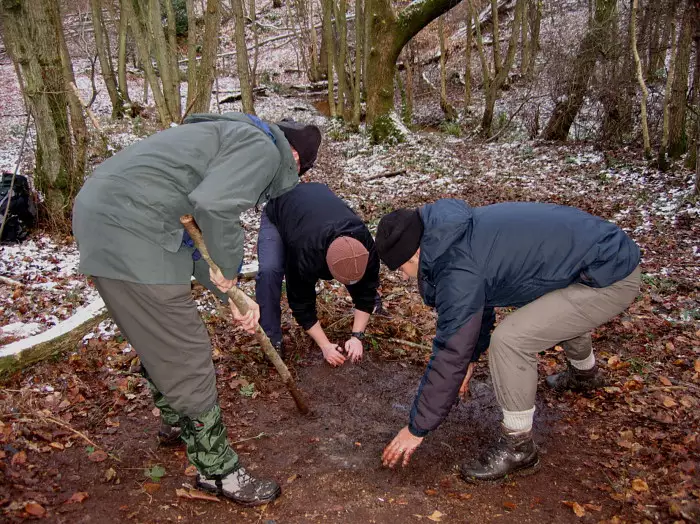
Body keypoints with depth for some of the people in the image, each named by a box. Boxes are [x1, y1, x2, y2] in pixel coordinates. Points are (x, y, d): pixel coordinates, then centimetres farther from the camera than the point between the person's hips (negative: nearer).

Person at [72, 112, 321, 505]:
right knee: (186, 357, 1)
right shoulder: (263, 149, -4)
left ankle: (176, 422, 49)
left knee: (157, 340, 27)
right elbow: (214, 205, -25)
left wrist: (232, 296, 16)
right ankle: (218, 471, 17)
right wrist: (231, 267, -7)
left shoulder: (232, 137, 26)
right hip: (130, 234, -11)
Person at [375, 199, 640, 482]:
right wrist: (469, 358, 27)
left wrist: (417, 428, -10)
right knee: (558, 310, 36)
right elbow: (477, 305, 19)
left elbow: (451, 353, -20)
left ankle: (518, 447, 2)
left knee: (510, 339, -17)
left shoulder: (459, 270, -24)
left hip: (611, 279, -10)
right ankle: (584, 374, 63)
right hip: (616, 250, 10)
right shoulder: (461, 233, 5)